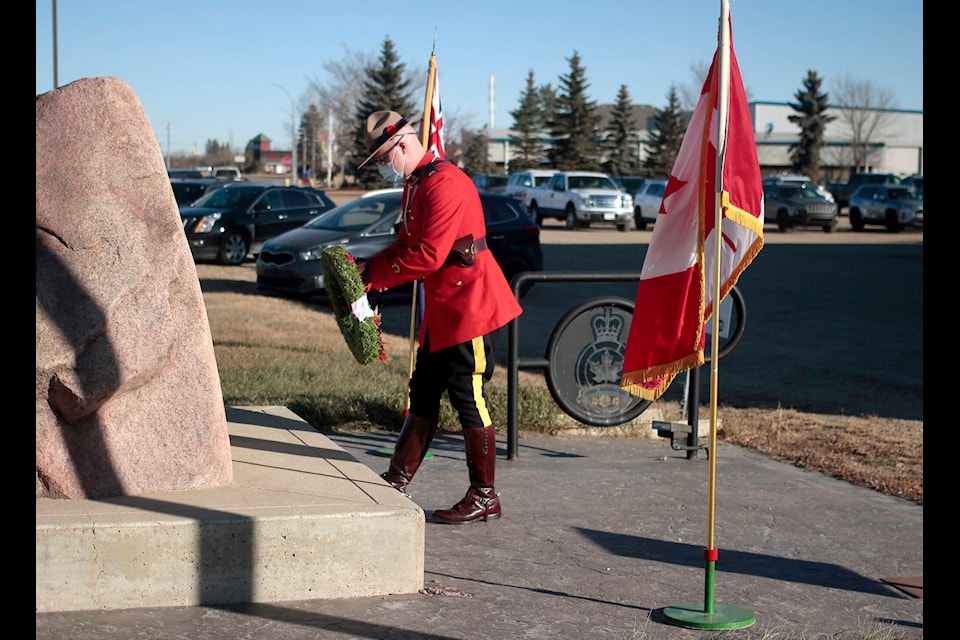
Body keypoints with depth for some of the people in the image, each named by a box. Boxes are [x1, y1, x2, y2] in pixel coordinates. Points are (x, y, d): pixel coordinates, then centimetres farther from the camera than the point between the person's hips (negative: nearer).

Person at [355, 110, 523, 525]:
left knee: (467, 399, -4)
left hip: (470, 307, -10)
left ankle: (484, 499, 6)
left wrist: (373, 274, -15)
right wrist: (367, 268, 0)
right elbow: (405, 245, 17)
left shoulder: (445, 184, -19)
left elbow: (426, 257, -24)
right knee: (423, 397, 14)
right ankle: (396, 485, 22)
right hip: (441, 311, 10)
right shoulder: (414, 186, 14)